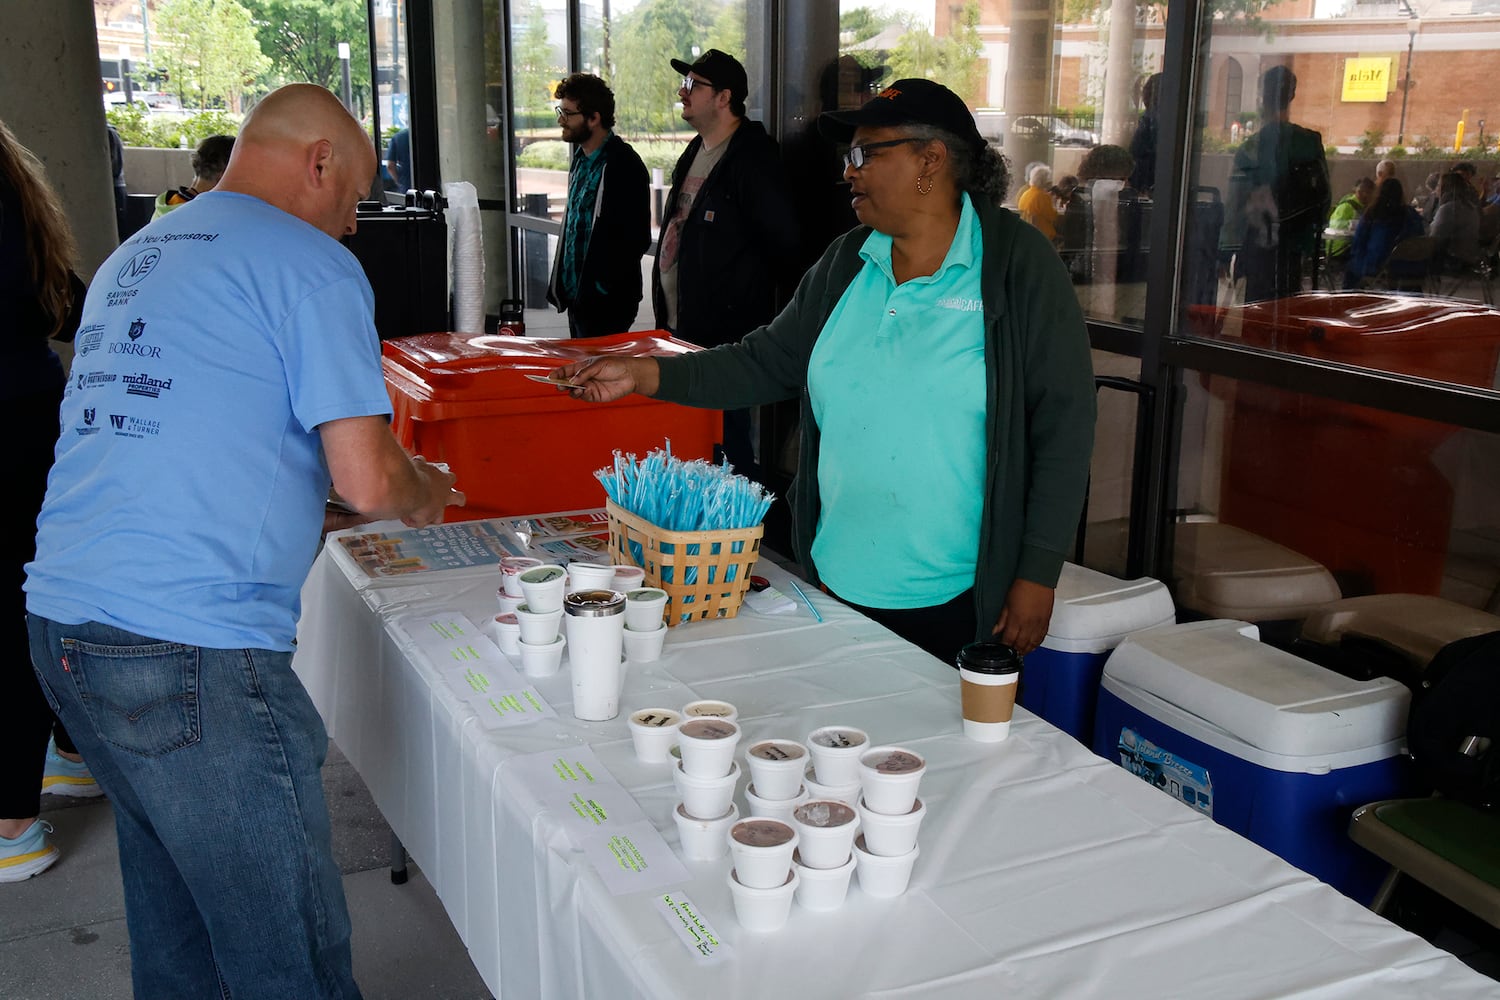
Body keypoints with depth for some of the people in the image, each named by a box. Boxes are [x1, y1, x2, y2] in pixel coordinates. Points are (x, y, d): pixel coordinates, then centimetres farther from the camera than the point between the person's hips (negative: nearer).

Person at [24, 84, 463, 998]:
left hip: (59, 618, 9)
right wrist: (422, 494, 11)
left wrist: (324, 514, 30)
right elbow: (367, 480, -11)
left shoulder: (131, 261, 20)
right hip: (187, 649, -9)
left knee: (171, 909, 22)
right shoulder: (312, 266, -5)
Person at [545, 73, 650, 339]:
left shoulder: (623, 165, -16)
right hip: (577, 297, 9)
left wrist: (604, 285, -15)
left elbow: (637, 238, -18)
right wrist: (562, 287, 15)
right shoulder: (581, 159, 12)